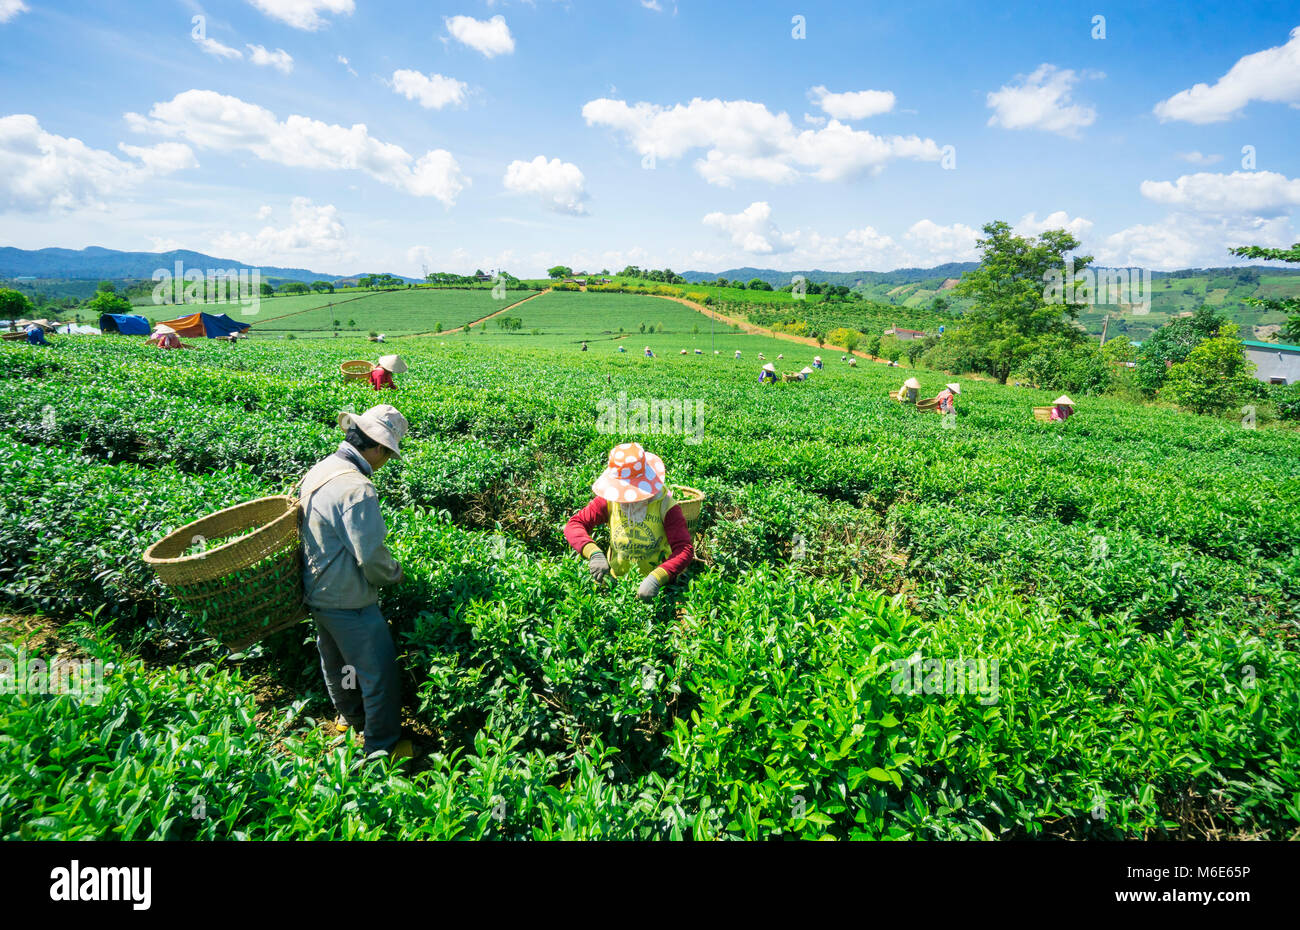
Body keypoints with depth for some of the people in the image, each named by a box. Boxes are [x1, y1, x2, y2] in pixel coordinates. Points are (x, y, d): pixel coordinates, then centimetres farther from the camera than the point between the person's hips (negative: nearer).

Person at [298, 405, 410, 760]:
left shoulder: (319, 470, 0)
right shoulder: (356, 489, -30)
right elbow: (371, 556, -28)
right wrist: (395, 573, -8)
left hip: (316, 593, 10)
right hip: (348, 602, -10)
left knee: (336, 663, 28)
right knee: (379, 671, 7)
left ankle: (350, 717, 52)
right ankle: (382, 748, 22)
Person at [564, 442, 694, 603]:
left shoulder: (664, 505, -16)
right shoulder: (609, 501, -7)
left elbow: (685, 549, -23)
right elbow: (574, 524, -8)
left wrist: (656, 578, -40)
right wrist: (594, 553, -29)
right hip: (616, 579, 3)